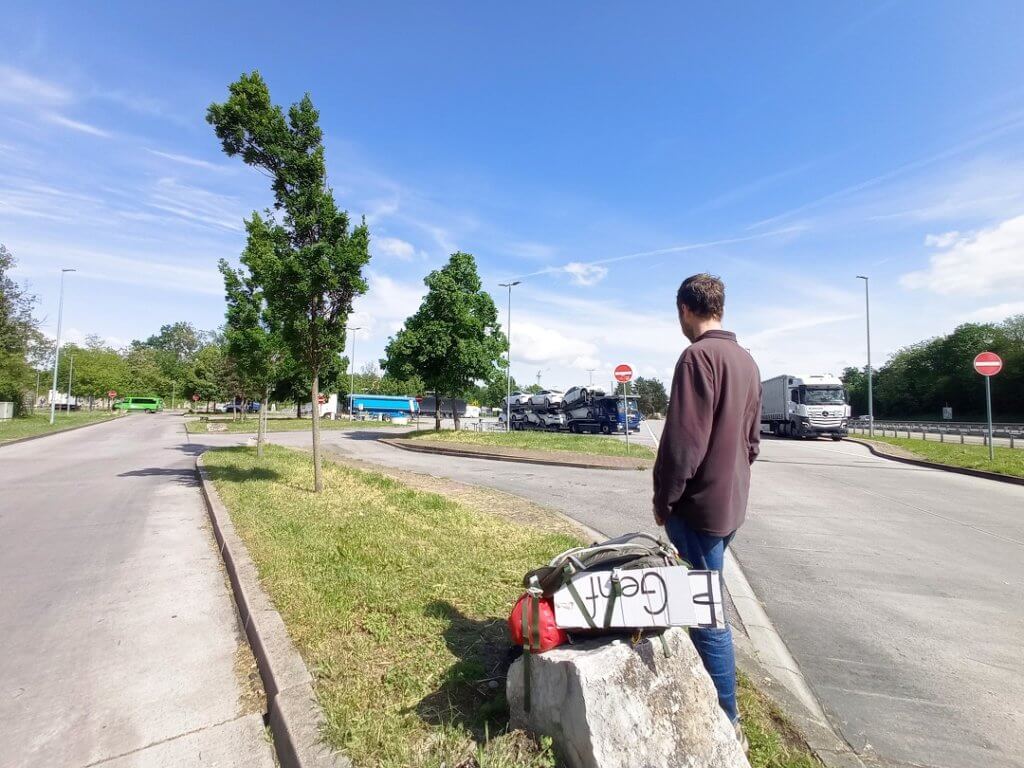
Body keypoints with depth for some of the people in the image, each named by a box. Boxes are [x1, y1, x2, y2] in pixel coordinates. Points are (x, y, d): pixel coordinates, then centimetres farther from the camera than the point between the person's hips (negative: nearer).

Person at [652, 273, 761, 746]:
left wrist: (664, 498, -10)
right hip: (732, 503, 9)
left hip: (699, 505, -9)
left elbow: (683, 440, -22)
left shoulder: (698, 355, -18)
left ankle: (726, 722, 17)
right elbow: (751, 438, 15)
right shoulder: (746, 360, 10)